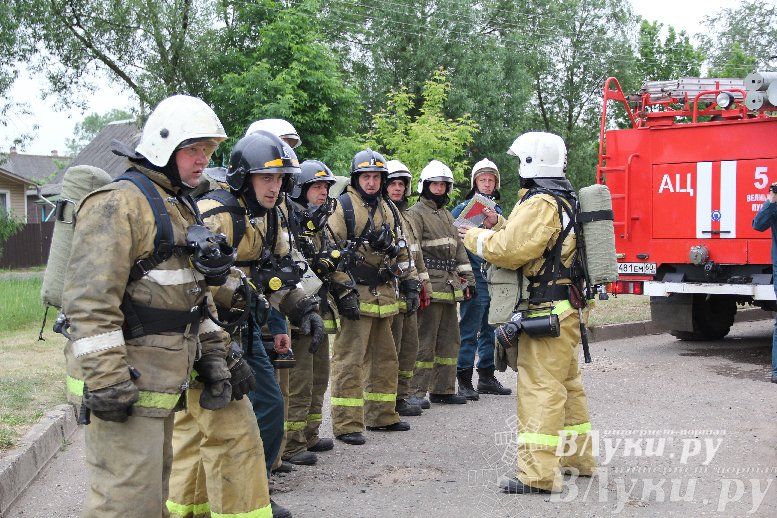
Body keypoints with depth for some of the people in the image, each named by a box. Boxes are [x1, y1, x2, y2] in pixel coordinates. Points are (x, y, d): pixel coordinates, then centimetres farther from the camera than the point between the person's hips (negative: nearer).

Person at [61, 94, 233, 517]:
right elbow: (89, 301, -22)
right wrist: (106, 381, -26)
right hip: (126, 387, -10)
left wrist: (212, 358, 17)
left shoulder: (181, 209, 18)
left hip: (162, 385, 10)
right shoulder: (119, 204, -14)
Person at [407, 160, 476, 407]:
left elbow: (458, 248, 24)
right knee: (425, 340, -7)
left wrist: (468, 277, 16)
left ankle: (443, 389, 19)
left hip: (450, 285, 9)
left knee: (450, 340, 12)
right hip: (430, 285, -9)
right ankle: (417, 391, -2)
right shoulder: (416, 213, -4)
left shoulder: (447, 215, 22)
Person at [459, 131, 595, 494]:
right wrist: (500, 224, 15)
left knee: (540, 389, -11)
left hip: (546, 310, -11)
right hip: (568, 306, 11)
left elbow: (509, 250, -20)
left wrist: (476, 238, -4)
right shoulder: (565, 200, 18)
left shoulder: (539, 203, -16)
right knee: (566, 383, 19)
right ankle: (578, 456, 29)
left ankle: (538, 474, -11)